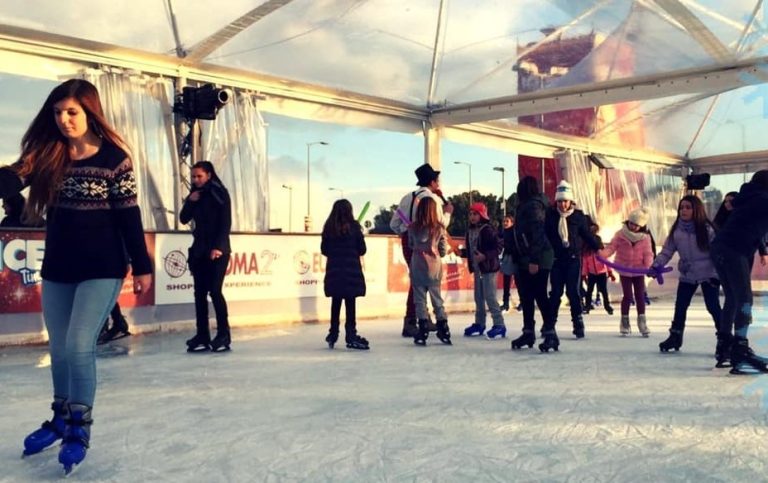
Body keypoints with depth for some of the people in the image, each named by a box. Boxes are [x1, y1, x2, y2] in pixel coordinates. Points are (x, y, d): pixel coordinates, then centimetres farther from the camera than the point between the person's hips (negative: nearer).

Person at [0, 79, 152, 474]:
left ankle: (80, 426, 5)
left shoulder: (113, 157, -7)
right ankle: (61, 418, 32)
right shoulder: (46, 154, 3)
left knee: (79, 344, -10)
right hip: (57, 267, 5)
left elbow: (129, 215, -5)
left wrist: (142, 266, -3)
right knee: (58, 348, 14)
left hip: (102, 268, -5)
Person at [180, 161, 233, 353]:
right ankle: (202, 336, 3)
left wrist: (218, 247, -18)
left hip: (217, 250, -6)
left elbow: (226, 223, -9)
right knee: (200, 292, 1)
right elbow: (183, 219, 10)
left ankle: (224, 335, -5)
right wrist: (190, 202, -6)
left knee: (214, 291, -11)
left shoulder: (220, 193, -4)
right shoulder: (194, 195, 12)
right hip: (199, 250, 6)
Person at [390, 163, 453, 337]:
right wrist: (447, 211, 3)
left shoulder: (407, 197, 13)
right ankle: (410, 322, -3)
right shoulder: (433, 198, -6)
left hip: (408, 241, 7)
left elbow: (394, 224, 11)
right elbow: (441, 223, -14)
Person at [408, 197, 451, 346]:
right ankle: (444, 331, 15)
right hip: (435, 267, 1)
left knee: (420, 299, 4)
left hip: (417, 267, -1)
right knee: (437, 298, 12)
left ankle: (423, 333, 2)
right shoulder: (439, 228, -3)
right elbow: (443, 250, 2)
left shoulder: (413, 227, -5)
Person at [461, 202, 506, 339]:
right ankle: (479, 324, 24)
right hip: (477, 269, 8)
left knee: (490, 297, -10)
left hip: (489, 268, -8)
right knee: (478, 297, 14)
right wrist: (462, 252, 1)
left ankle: (499, 325, -4)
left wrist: (485, 256, -29)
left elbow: (497, 248, -18)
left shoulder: (488, 230, -14)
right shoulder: (470, 231, 9)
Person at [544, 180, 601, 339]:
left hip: (573, 259, -1)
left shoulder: (578, 216, -1)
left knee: (573, 292, -2)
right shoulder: (550, 215, -1)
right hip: (556, 260, 1)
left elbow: (587, 234, 6)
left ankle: (578, 323, 6)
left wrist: (597, 248, -1)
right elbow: (544, 235, 2)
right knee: (555, 292, 7)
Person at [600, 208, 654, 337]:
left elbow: (648, 253, -7)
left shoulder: (645, 238, -4)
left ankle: (642, 323, 12)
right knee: (628, 296, -4)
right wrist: (602, 254, -31)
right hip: (624, 271, -1)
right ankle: (625, 323, 11)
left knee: (640, 296, 1)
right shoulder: (620, 234, -7)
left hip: (639, 271, 1)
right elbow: (611, 247, -10)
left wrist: (648, 265, -26)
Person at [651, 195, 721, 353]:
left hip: (708, 274, -5)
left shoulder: (706, 229, -14)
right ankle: (675, 337, 25)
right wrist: (656, 265, -18)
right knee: (680, 306, 10)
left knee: (713, 306, -7)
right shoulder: (676, 230, -3)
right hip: (687, 275, 5)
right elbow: (667, 251, -3)